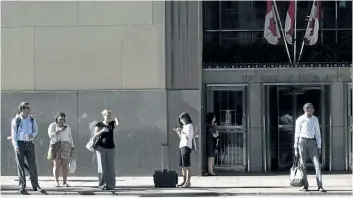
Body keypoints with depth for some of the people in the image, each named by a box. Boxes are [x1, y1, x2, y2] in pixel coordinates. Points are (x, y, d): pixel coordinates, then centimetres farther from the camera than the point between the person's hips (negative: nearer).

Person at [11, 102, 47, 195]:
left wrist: (32, 135, -8)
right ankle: (22, 188, 5)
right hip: (20, 144, -3)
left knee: (32, 165, 3)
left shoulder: (32, 119, 7)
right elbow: (13, 134, -4)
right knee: (21, 166, 1)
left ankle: (35, 186, 11)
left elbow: (36, 130, 16)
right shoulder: (16, 120, -4)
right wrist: (16, 146, -13)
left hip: (29, 144, 3)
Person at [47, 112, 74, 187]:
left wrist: (72, 148, 8)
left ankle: (64, 182, 1)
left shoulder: (67, 127, 12)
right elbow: (51, 135, -14)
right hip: (56, 146, -3)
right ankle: (57, 182, -4)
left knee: (65, 165, -1)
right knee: (56, 165, -7)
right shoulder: (52, 126, 1)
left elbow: (70, 138, 14)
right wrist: (60, 130, -19)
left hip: (65, 147, 3)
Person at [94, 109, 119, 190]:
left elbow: (118, 124, -12)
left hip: (111, 148, 2)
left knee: (111, 167, 0)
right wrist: (102, 131, -19)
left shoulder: (112, 123, 8)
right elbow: (95, 134, -5)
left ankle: (110, 185, 3)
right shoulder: (99, 124, 3)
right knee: (102, 167, -4)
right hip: (101, 147, -2)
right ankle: (102, 185, 1)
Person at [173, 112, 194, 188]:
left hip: (186, 147, -9)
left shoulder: (189, 126, -5)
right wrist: (177, 132, 12)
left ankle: (188, 182, -11)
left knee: (186, 166, -11)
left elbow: (187, 137, -14)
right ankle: (184, 181, 11)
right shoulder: (184, 126, 20)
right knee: (182, 166, 8)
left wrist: (181, 131, -11)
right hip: (182, 146, 9)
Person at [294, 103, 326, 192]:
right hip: (302, 142, -3)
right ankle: (305, 186, 10)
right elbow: (297, 134, 0)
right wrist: (295, 148, -3)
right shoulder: (299, 120, -3)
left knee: (317, 163, -8)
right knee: (303, 165, -1)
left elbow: (317, 133, 10)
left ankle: (320, 186, -11)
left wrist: (319, 147, 5)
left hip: (311, 142, 3)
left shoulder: (315, 119, 8)